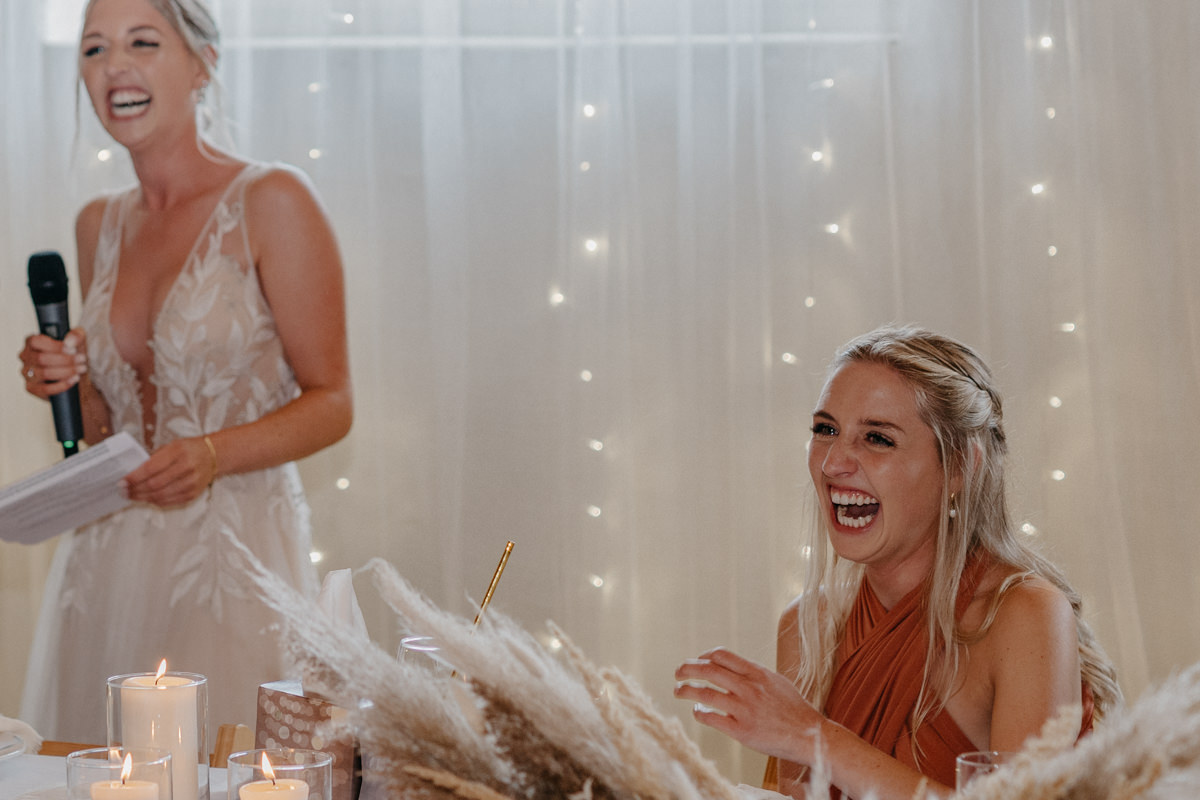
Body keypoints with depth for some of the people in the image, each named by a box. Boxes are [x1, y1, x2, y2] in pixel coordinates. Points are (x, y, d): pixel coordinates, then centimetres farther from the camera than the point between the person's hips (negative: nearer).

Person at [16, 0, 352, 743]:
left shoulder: (272, 201, -6)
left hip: (232, 548, -5)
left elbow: (331, 404, -7)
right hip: (108, 560, 5)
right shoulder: (99, 224, 12)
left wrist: (213, 454, -21)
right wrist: (72, 387, 0)